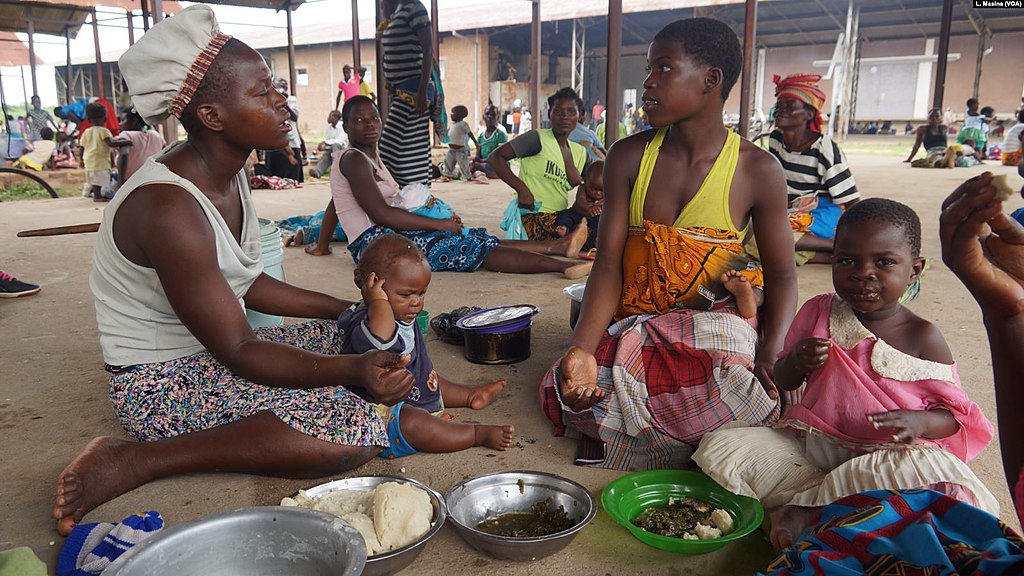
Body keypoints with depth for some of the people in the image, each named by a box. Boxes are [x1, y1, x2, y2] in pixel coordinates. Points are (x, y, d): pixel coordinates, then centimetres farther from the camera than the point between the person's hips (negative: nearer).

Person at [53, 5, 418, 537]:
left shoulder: (227, 174, 0)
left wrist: (353, 309, 4)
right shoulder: (170, 209, -28)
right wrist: (351, 371, -35)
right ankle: (131, 462, -16)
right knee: (354, 433, -25)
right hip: (165, 380, -9)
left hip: (213, 349, 9)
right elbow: (237, 350, -25)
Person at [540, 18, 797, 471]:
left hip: (717, 326, 0)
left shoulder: (758, 171, -2)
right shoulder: (629, 157, 1)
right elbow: (608, 266, -4)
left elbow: (780, 273, 2)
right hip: (633, 329, 1)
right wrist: (583, 349, -20)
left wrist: (771, 355, -17)